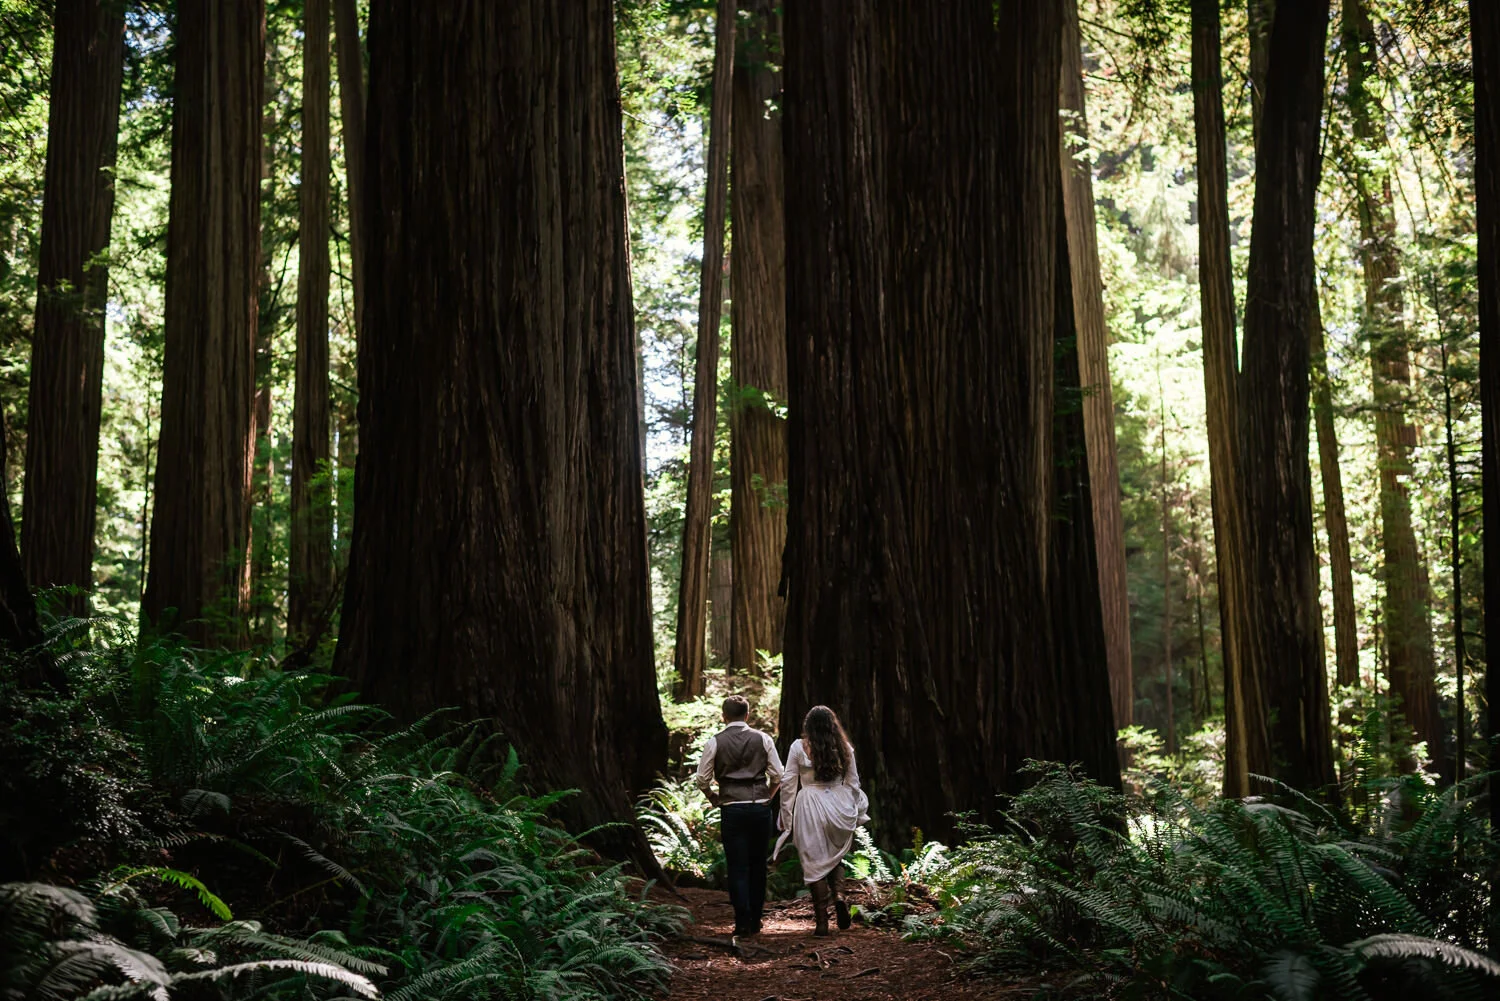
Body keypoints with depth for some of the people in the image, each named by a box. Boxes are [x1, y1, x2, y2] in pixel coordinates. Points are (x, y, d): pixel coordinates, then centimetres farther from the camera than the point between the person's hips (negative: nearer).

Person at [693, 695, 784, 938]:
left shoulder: (715, 742, 0)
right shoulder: (763, 739, 3)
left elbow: (702, 779, 1)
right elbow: (777, 775, 2)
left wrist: (714, 798, 18)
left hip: (731, 809, -1)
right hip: (760, 808, 2)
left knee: (737, 867, 3)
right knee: (758, 866, 11)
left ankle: (743, 922, -2)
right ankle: (755, 921, 15)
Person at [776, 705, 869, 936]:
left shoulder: (799, 747, -3)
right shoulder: (844, 748, 4)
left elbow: (788, 784, -2)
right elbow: (853, 784, 9)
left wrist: (786, 817, 4)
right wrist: (856, 814, 18)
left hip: (810, 807, -3)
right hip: (839, 805, 3)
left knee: (815, 862, 3)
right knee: (835, 855, 20)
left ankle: (821, 921, 1)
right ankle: (836, 896, -6)